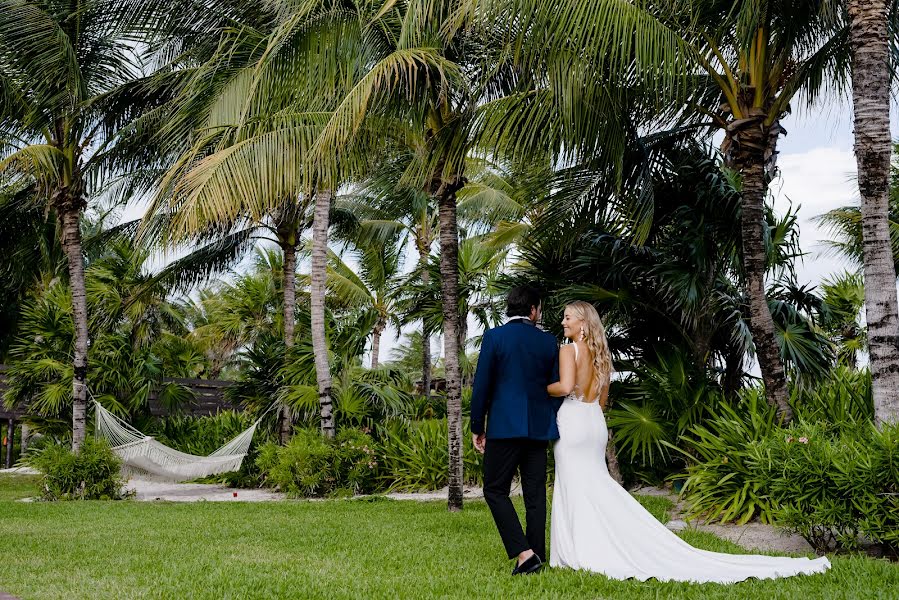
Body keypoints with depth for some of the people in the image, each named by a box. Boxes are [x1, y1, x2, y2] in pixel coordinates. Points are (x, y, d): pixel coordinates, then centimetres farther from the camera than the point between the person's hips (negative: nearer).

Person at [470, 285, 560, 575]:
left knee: (495, 490, 3)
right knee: (535, 495, 9)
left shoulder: (494, 337, -4)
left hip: (504, 428, -4)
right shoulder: (549, 342, 6)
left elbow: (481, 385, -5)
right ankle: (536, 555, 11)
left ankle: (524, 552, -10)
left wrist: (477, 428, 3)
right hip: (540, 429, 4)